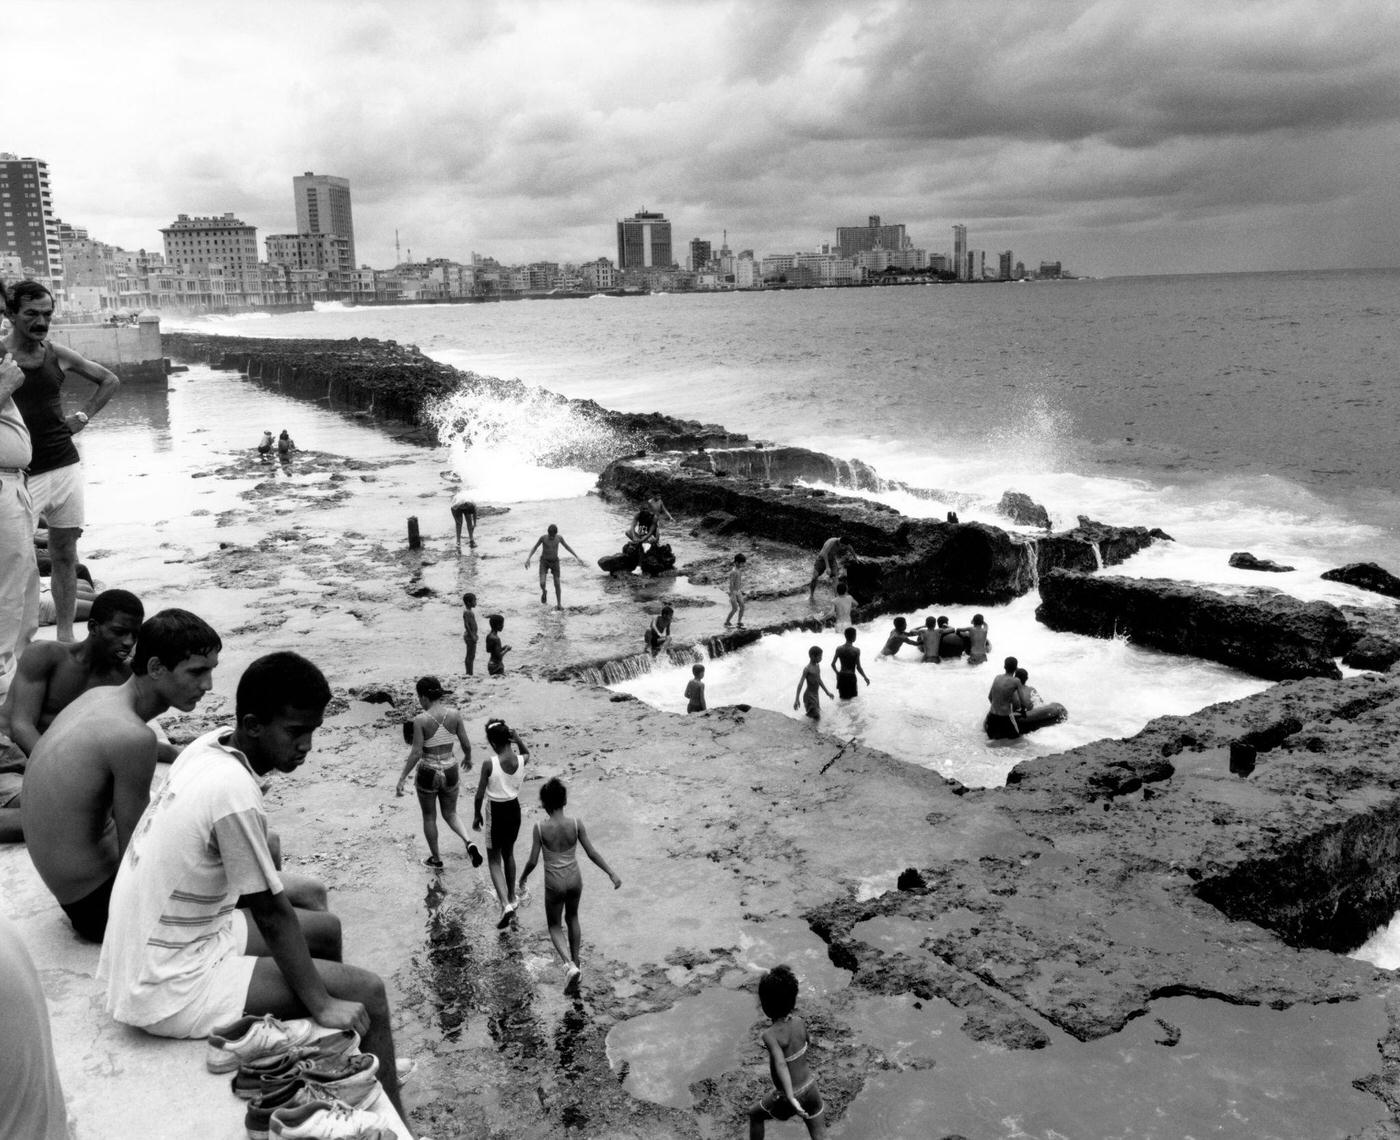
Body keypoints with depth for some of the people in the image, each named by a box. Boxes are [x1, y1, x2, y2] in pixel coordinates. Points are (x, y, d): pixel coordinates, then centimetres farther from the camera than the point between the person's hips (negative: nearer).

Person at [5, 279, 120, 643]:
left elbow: (110, 381, 20)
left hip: (65, 466, 4)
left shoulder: (58, 355, 6)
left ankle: (65, 633, 17)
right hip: (21, 473, -4)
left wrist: (83, 415, 10)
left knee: (65, 554, 8)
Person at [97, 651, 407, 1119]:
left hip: (143, 952, 9)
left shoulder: (209, 747, -2)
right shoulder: (234, 793, -27)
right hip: (170, 989, -9)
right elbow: (272, 916, -19)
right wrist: (322, 1004, -10)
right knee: (366, 992, -9)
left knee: (325, 928, 22)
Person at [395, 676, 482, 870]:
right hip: (450, 772, 3)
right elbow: (466, 744, -2)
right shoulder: (454, 714, -9)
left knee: (429, 817, 21)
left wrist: (402, 778, -11)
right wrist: (468, 758, 19)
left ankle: (436, 859, 34)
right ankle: (469, 843, -2)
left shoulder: (420, 719, -18)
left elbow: (416, 753, -19)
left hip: (427, 774, -3)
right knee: (450, 814, 23)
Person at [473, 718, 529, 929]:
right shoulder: (520, 760, -10)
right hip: (514, 810, 4)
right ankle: (511, 898, 38)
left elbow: (480, 794, -13)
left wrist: (477, 815, 2)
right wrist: (517, 738, 1)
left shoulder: (489, 763, -22)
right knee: (508, 854, 25)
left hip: (496, 812, -4)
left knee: (494, 860, 8)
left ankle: (506, 905, -9)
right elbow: (526, 753, 18)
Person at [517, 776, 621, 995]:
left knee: (554, 926, 17)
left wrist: (522, 879, 6)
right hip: (574, 880, 2)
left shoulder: (540, 828, -19)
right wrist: (611, 873, -1)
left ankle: (570, 965, -6)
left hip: (554, 884, -2)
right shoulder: (576, 824, -15)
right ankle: (575, 963, 38)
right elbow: (592, 853, -11)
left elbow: (533, 861, -13)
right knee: (572, 918, 28)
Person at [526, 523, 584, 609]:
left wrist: (577, 557, 2)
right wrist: (528, 559, -18)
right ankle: (544, 592, 22)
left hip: (555, 561, 1)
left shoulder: (559, 537, -12)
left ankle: (559, 604, 14)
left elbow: (567, 547, 3)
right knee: (542, 583, -15)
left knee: (557, 584, -2)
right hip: (544, 561, -1)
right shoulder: (543, 537, -18)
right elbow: (534, 548, -6)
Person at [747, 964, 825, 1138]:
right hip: (811, 1089, 4)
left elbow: (780, 1063, -38)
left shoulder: (770, 1035, -24)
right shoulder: (800, 1023, -8)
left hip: (788, 1096, -4)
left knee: (754, 1115, 24)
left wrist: (791, 1099, -47)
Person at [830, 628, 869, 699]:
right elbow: (858, 667, -12)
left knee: (843, 698, 16)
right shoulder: (856, 650, -13)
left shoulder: (839, 649, -1)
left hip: (841, 677, 4)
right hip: (851, 677, -4)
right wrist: (865, 678, 1)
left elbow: (833, 664, 1)